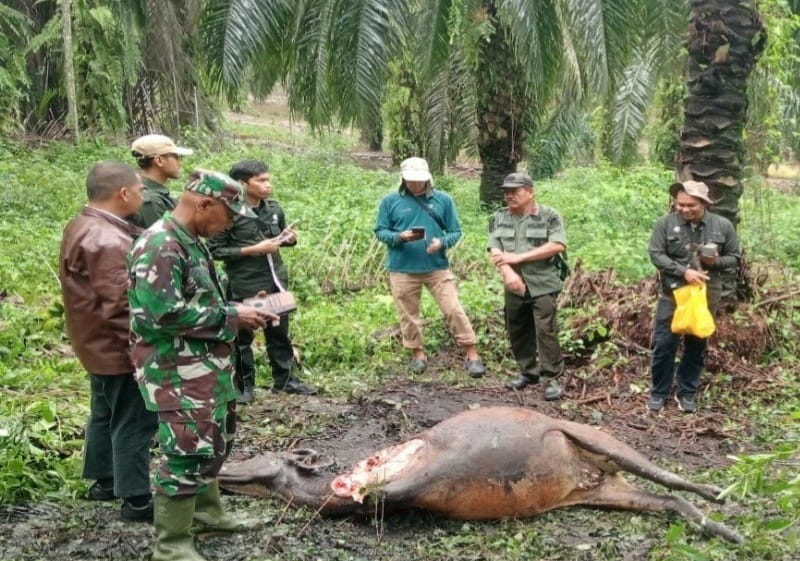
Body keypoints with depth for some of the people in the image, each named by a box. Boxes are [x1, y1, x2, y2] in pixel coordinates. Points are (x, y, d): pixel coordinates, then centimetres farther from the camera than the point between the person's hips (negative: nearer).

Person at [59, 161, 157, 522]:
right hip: (119, 347, -11)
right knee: (134, 421, -1)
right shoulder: (108, 241, -26)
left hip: (98, 343, 11)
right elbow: (121, 305, -28)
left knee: (106, 413, 21)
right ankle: (136, 499, 8)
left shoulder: (82, 227, 8)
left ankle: (104, 481, 35)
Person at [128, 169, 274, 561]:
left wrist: (239, 310, 4)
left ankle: (207, 511, 40)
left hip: (205, 368, 10)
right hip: (178, 374, -10)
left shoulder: (191, 242, 11)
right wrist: (231, 317, -20)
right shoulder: (160, 247, -22)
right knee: (187, 453, -5)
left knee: (211, 444, 22)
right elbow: (165, 315, -28)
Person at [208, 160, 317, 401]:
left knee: (280, 332, 16)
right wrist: (253, 250, -20)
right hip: (244, 285, -6)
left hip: (276, 280, 6)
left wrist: (289, 239, -6)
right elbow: (215, 250, -16)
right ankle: (244, 385, 20)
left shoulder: (274, 208, 3)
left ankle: (284, 379, 29)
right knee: (243, 336, 7)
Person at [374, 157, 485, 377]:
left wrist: (442, 243, -18)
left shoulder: (443, 200, 1)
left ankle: (472, 355, 4)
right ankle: (418, 354, 27)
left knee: (454, 310, -4)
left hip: (437, 267, 0)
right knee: (408, 315, 10)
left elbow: (455, 231, 3)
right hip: (402, 269, 1)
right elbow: (380, 231, 3)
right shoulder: (390, 201, 0)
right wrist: (399, 237, -17)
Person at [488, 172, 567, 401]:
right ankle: (528, 372, 28)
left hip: (543, 285, -5)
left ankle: (551, 379, 0)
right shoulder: (499, 218, 8)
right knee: (517, 332, 12)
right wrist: (507, 272, -23)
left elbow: (557, 246, -16)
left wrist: (519, 257, -18)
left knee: (546, 332, -8)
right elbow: (495, 250, -2)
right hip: (514, 286, 5)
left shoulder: (550, 216, -4)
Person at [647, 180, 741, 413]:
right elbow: (656, 255, -12)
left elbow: (734, 257, 5)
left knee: (697, 346, 12)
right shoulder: (665, 223, -8)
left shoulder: (723, 226, -3)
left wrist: (716, 261, -17)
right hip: (672, 294, -1)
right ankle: (658, 392, 17)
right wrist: (684, 271, -22)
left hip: (706, 296, 2)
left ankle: (687, 393, 26)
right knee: (664, 345, 1)